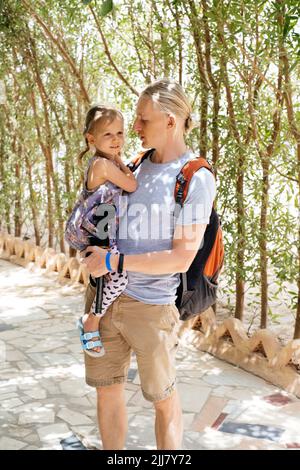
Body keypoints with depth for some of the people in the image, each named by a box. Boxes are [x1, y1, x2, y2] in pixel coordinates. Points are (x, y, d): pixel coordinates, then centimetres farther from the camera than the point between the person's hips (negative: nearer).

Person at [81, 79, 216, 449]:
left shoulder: (198, 180, -14)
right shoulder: (139, 165, 7)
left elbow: (181, 259, -19)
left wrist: (114, 262, -17)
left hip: (149, 305, -6)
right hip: (103, 294, 6)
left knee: (163, 400, 12)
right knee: (107, 391, 16)